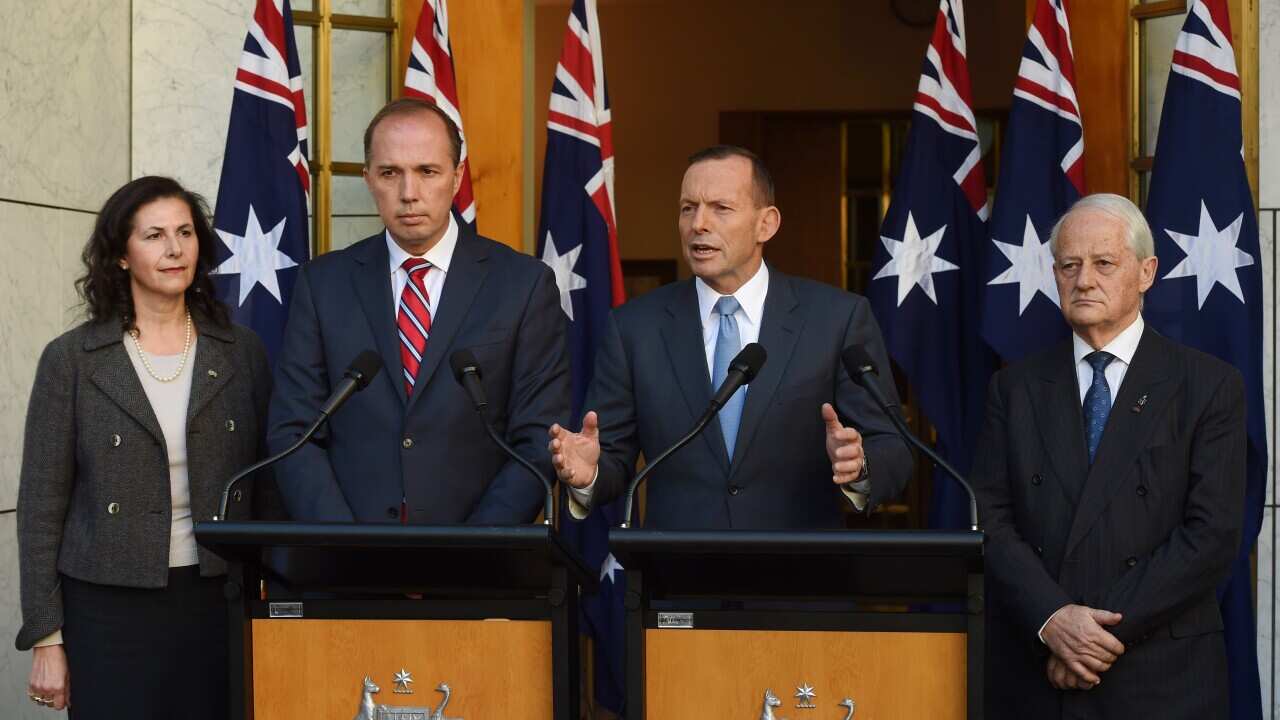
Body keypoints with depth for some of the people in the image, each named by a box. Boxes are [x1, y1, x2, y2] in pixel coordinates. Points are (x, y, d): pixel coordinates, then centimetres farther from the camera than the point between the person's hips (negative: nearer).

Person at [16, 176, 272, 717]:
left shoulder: (243, 353, 5)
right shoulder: (70, 359, -1)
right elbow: (41, 506, 0)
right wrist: (46, 639, -3)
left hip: (218, 603, 2)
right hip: (110, 610, -2)